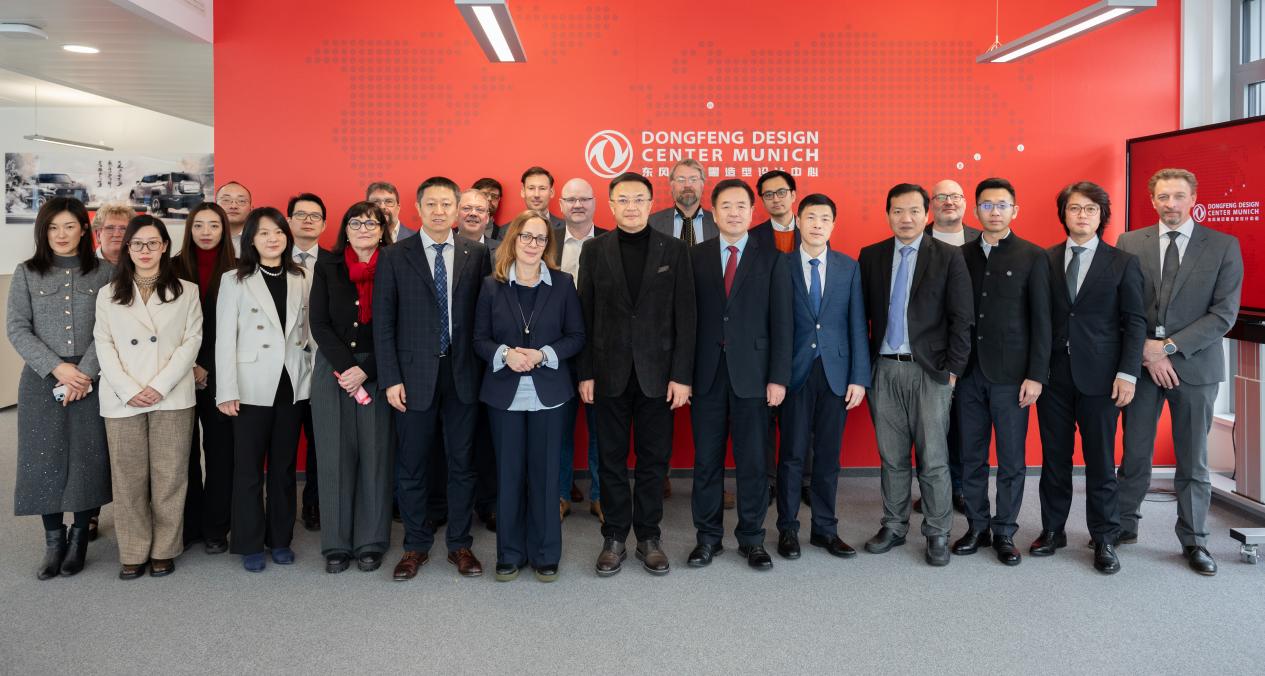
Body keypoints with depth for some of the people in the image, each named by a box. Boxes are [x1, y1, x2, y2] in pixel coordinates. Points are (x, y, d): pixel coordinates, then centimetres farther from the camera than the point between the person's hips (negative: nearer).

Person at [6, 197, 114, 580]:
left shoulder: (105, 272, 2)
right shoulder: (26, 273, 6)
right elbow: (16, 329, 0)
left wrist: (85, 371, -13)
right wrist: (57, 368, -11)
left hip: (92, 379, -1)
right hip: (42, 380, 1)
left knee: (88, 458, 2)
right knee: (45, 458, 3)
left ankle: (80, 538, 16)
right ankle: (53, 541, 15)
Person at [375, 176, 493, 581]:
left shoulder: (476, 254, 4)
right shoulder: (394, 257, 0)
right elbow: (383, 323, -1)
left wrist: (486, 368, -2)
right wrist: (390, 379, -7)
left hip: (462, 374, 1)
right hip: (414, 375, -1)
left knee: (462, 463, 9)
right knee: (411, 466, 8)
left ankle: (460, 544, 23)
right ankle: (416, 545, 24)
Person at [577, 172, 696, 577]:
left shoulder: (673, 250, 1)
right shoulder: (594, 251, 3)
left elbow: (684, 316, -1)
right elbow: (585, 316, 3)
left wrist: (681, 375, -6)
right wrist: (585, 373, -1)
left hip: (657, 372, 0)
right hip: (610, 373, 1)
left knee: (654, 459, 8)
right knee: (612, 459, 8)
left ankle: (649, 537, 21)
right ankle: (614, 538, 20)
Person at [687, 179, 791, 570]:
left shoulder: (771, 259, 4)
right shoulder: (695, 257, 6)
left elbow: (780, 321, 0)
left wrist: (778, 377, -6)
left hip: (752, 372, -1)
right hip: (707, 372, 1)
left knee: (752, 460, 5)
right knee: (706, 460, 7)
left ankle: (752, 538, 19)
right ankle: (708, 537, 20)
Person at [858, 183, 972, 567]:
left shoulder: (948, 257, 0)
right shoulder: (870, 256, 7)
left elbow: (960, 318, -3)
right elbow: (863, 313, 8)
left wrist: (954, 369, -7)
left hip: (930, 370, -2)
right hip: (884, 369, 3)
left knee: (933, 458, 1)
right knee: (891, 457, 10)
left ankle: (937, 534, 14)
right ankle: (894, 527, 23)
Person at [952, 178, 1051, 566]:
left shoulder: (1033, 257, 0)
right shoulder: (963, 256, 9)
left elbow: (1041, 320, -4)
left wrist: (1036, 375, -9)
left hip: (1011, 374, -3)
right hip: (969, 373, 3)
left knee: (1011, 460, 4)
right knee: (971, 458, 9)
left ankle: (1005, 532, 17)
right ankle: (977, 527, 22)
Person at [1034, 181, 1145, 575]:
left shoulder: (1123, 263, 2)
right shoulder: (1045, 261, 4)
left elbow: (1135, 322, 0)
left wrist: (1128, 373, -9)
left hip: (1099, 377, -1)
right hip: (1053, 374, 1)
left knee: (1100, 461, 5)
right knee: (1054, 458, 10)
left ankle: (1104, 539, 19)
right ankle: (1052, 530, 23)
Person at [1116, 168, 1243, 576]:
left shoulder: (1223, 246, 0)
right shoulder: (1129, 244, 3)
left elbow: (1225, 313, -7)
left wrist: (1170, 346, -14)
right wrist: (1147, 351, -11)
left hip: (1195, 366, -1)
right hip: (1141, 364, 1)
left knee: (1193, 461, 8)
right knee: (1134, 454, 10)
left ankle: (1194, 541, 21)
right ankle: (1124, 525, 25)